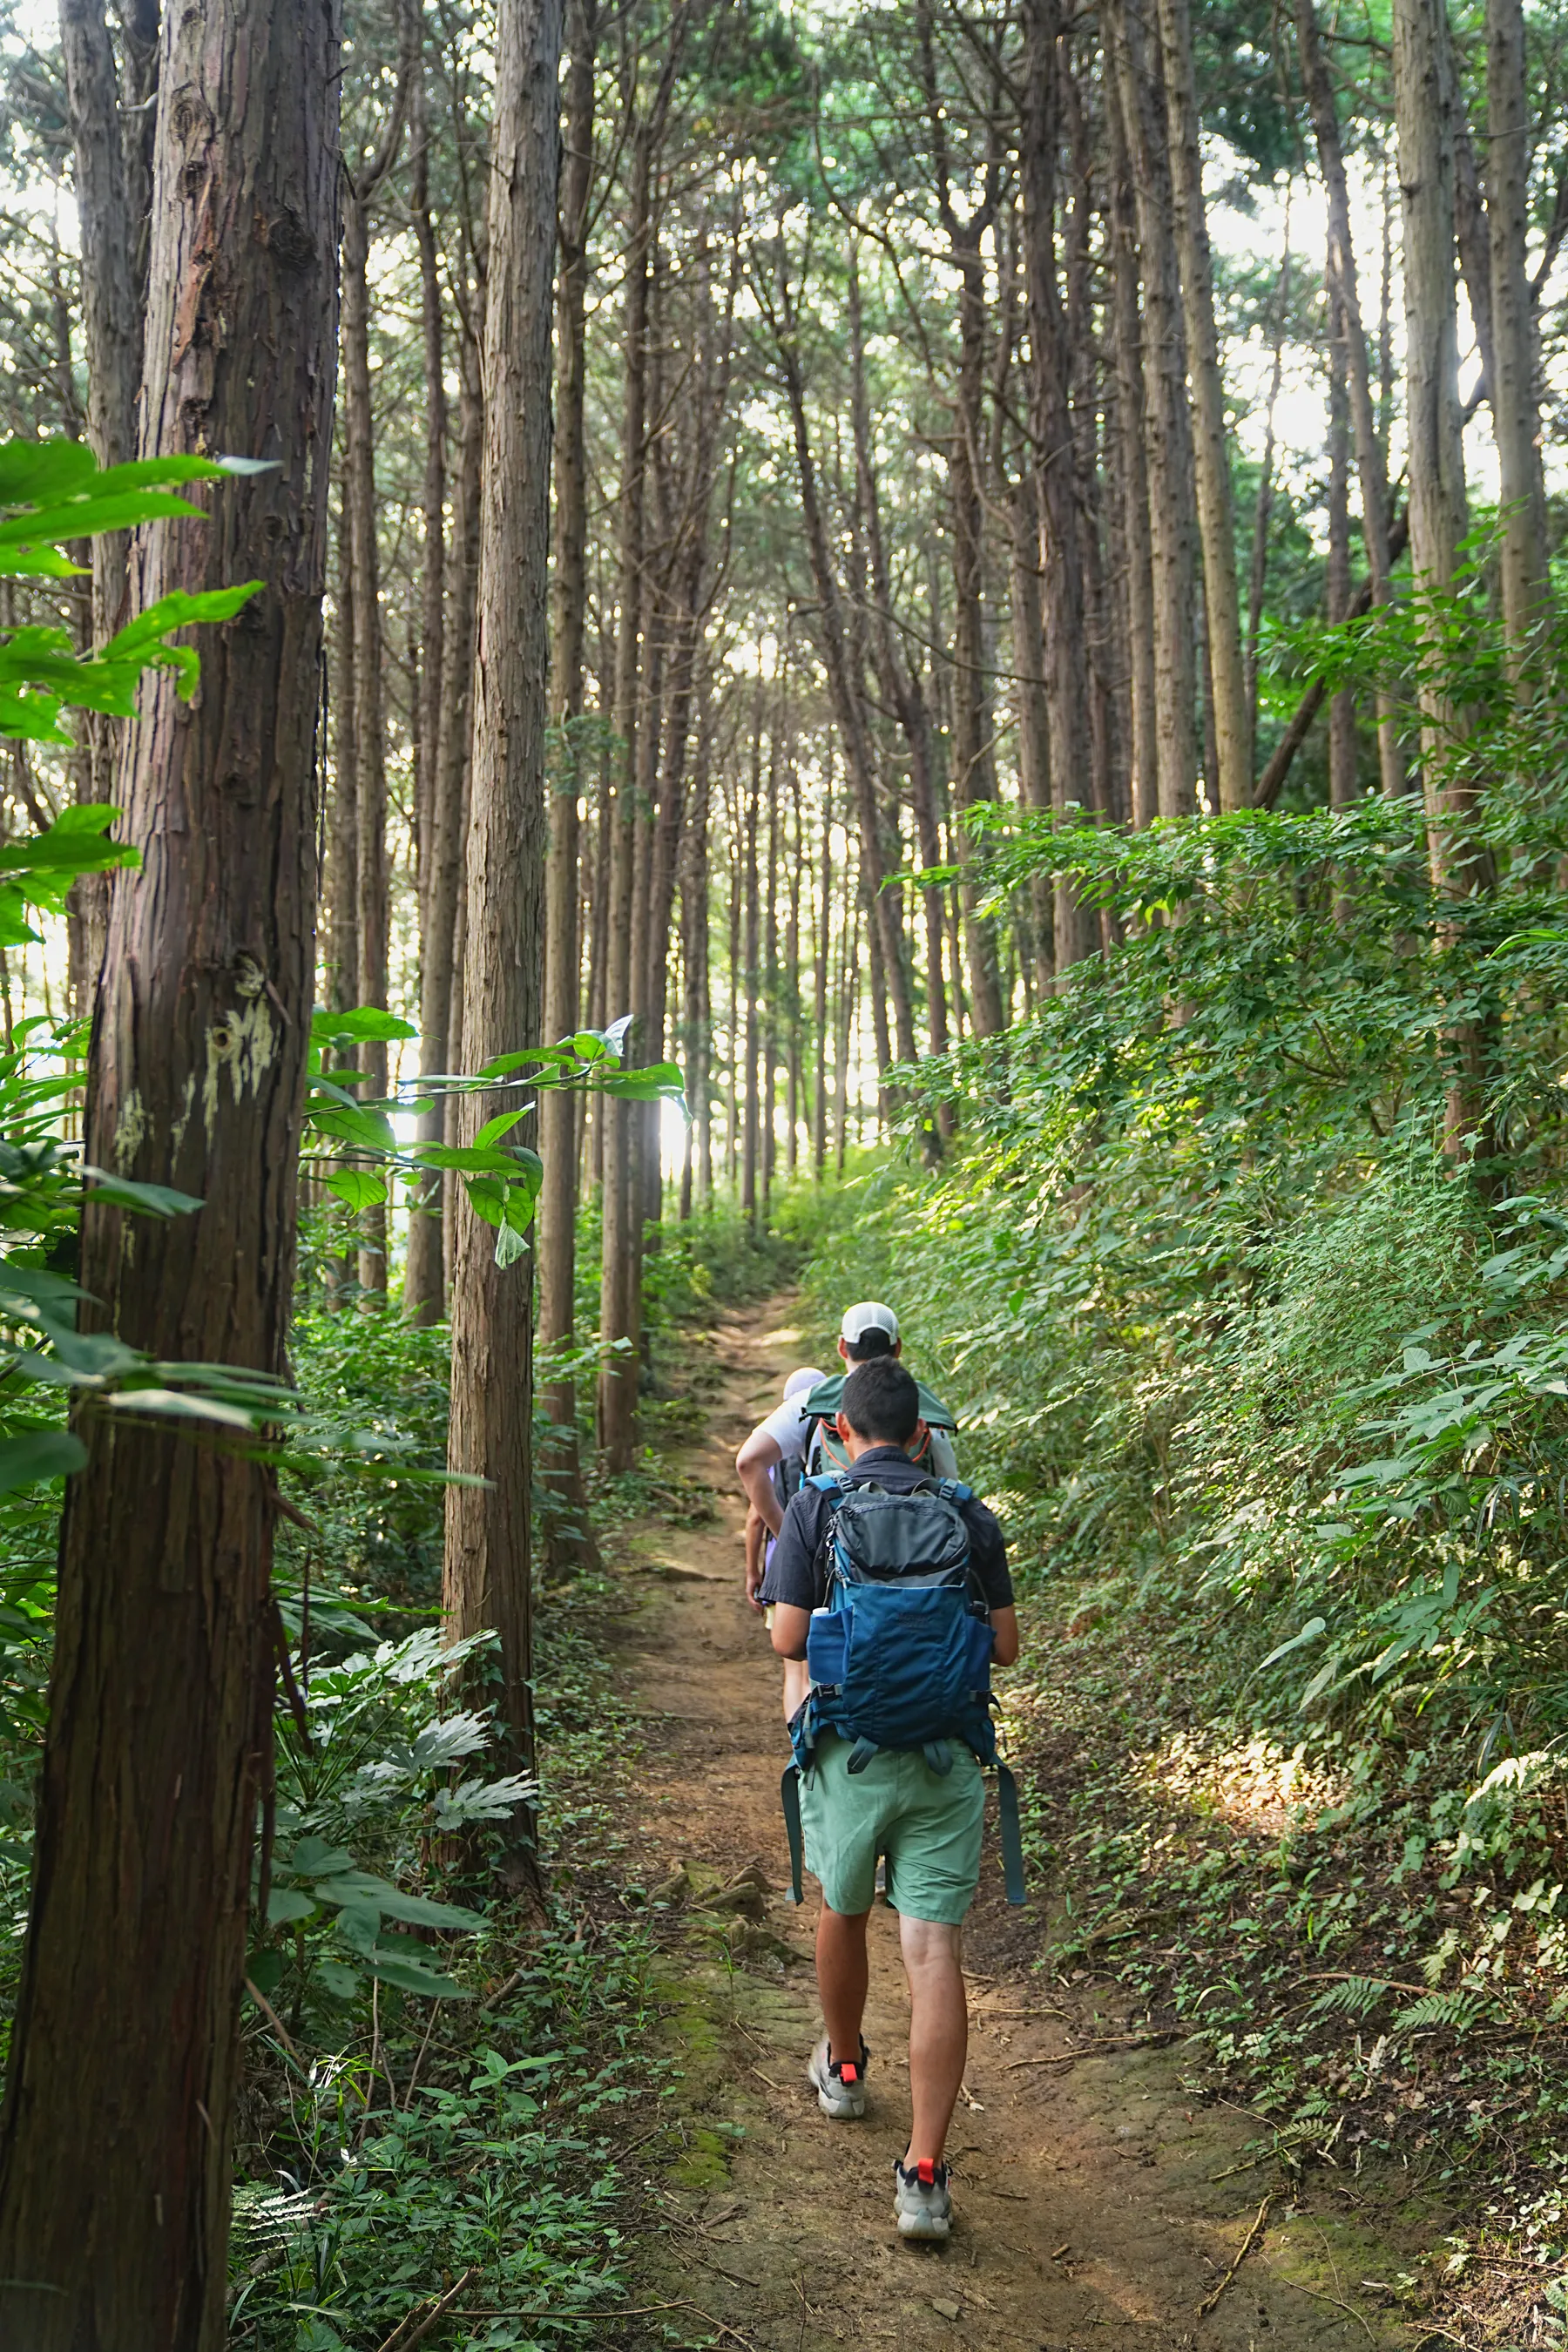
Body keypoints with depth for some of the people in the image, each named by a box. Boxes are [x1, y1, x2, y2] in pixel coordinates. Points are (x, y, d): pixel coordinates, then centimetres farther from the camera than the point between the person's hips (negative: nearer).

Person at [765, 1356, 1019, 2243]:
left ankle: (843, 2068, 46)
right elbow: (1006, 1645, 2)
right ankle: (925, 2173, -5)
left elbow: (789, 1638, -8)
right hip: (946, 1753, 0)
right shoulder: (970, 1515, 2)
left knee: (844, 1914, 24)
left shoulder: (815, 1508, -3)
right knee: (936, 1953, -1)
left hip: (849, 1750, 0)